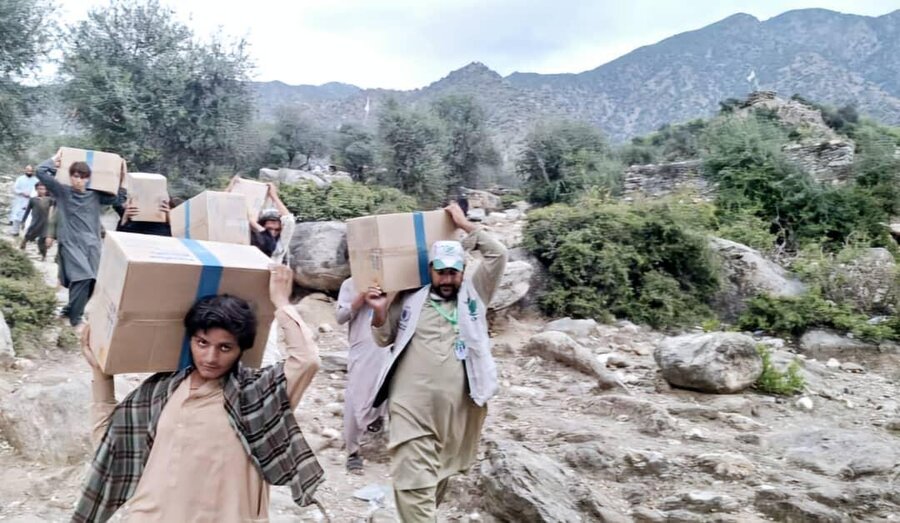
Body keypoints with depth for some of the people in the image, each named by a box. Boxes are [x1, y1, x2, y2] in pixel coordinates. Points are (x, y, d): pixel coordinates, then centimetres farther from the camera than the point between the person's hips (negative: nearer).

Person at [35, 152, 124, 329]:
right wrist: (55, 160, 3)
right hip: (71, 243, -4)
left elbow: (115, 198, 20)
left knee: (92, 281, 2)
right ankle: (75, 319, -5)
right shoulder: (62, 192, 0)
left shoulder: (95, 195, 8)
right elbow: (41, 172, -6)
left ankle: (70, 310, 25)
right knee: (82, 278, -19)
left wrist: (120, 179, 9)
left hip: (91, 244, 4)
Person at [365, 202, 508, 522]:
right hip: (412, 405, -1)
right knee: (413, 478, -7)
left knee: (441, 473, 19)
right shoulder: (410, 299, 10)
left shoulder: (474, 294, 9)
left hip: (457, 406, 1)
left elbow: (498, 255, 0)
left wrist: (464, 225, 2)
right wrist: (380, 313, -5)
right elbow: (383, 339, 15)